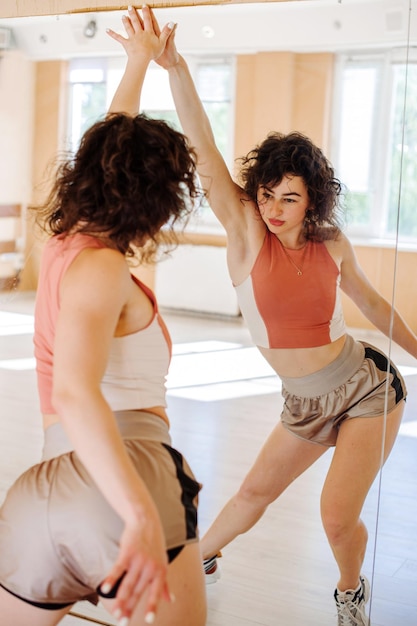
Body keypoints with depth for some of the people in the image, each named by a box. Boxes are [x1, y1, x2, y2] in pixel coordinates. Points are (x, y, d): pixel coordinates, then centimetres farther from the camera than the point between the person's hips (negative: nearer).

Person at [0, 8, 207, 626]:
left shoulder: (64, 242, 16)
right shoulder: (100, 265, -7)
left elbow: (110, 151, 33)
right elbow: (74, 391, -23)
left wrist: (140, 63, 47)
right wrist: (143, 517, -36)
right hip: (125, 484, -8)